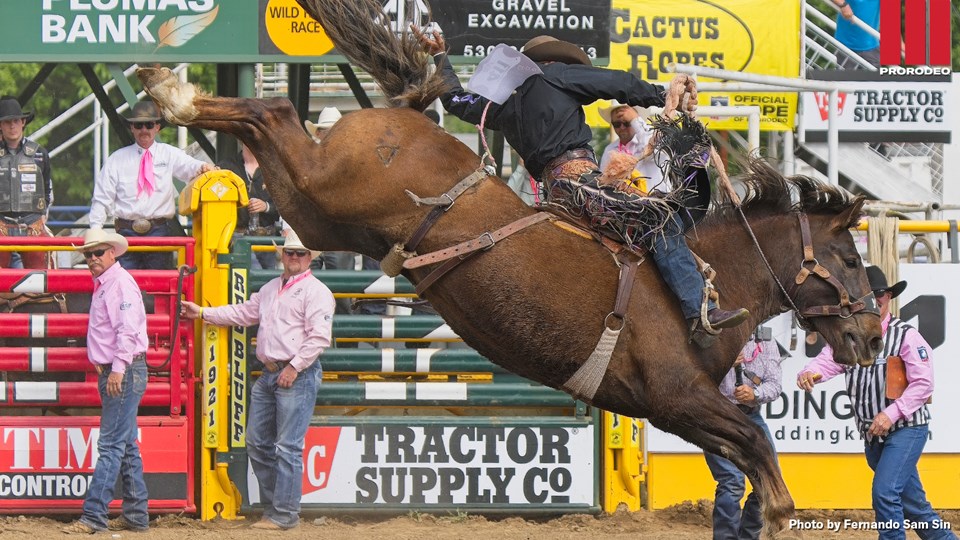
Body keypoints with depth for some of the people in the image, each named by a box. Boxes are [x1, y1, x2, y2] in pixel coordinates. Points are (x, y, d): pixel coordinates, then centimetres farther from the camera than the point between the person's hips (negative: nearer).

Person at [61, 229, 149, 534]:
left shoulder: (121, 283, -12)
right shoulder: (102, 285, 17)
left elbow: (128, 329, -21)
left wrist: (118, 369, -25)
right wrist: (105, 368, 17)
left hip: (125, 373, -11)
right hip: (110, 372, 11)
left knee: (111, 446, -11)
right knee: (126, 446, 12)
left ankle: (93, 516, -16)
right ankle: (136, 515, 16)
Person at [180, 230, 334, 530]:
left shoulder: (315, 291, -7)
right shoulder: (270, 289, 19)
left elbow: (319, 336, -15)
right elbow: (244, 314, 28)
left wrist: (294, 367, -17)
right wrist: (203, 313, 25)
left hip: (298, 374, -9)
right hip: (269, 373, 9)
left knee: (287, 447, -9)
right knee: (258, 442, 11)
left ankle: (285, 514, -6)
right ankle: (273, 505, 19)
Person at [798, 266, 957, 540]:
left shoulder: (906, 336, -9)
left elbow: (923, 383, -15)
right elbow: (829, 361, -9)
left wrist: (891, 414, -24)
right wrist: (809, 373, -32)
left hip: (906, 429, -6)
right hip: (873, 436, 6)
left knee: (884, 493, -20)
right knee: (912, 503, 14)